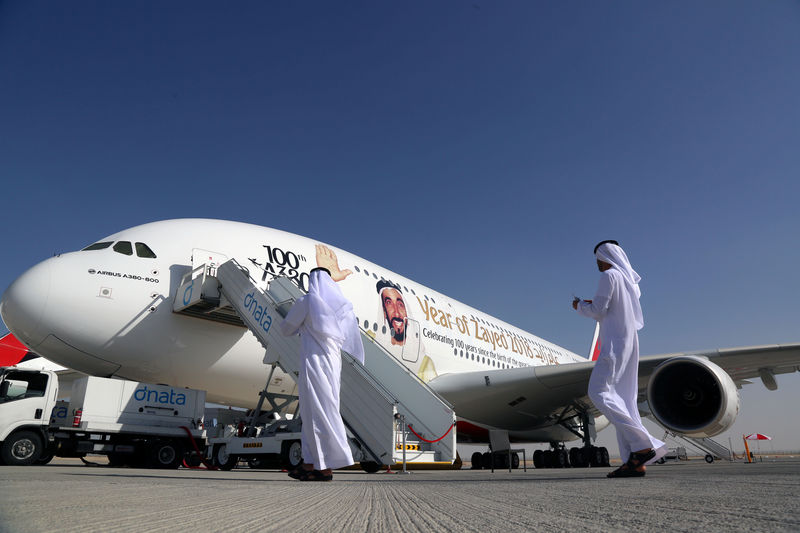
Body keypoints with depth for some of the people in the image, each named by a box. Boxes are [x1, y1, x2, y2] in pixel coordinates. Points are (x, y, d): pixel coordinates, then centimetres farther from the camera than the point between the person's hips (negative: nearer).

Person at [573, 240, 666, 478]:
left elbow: (599, 310, -11)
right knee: (622, 398, 3)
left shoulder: (609, 276, -6)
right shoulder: (629, 279, 21)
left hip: (615, 342, -9)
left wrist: (580, 306, 7)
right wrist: (594, 305, 26)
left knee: (598, 392, -16)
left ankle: (641, 445, -22)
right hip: (629, 342, 9)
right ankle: (634, 462, -2)